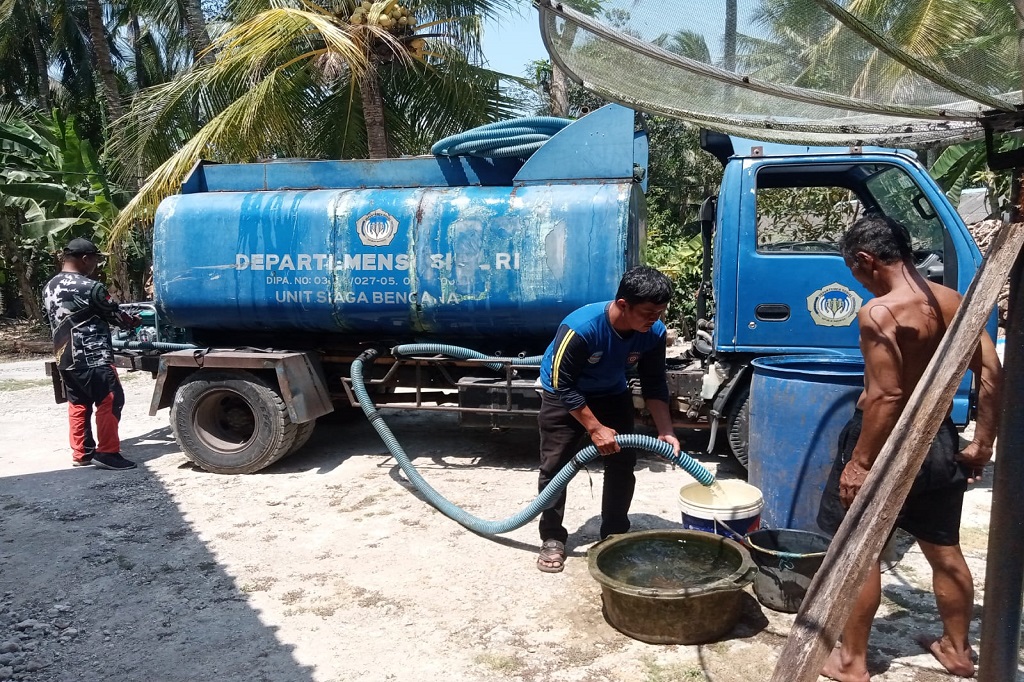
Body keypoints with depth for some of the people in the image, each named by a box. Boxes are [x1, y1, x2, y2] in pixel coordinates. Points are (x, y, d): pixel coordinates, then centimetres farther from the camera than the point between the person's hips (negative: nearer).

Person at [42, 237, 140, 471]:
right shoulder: (88, 287, -15)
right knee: (109, 402, -4)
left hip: (65, 358, 9)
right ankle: (107, 453, -3)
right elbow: (114, 314, -4)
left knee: (78, 405, 15)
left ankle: (81, 454, 20)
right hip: (92, 357, -9)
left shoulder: (49, 288, 12)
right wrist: (134, 320, 16)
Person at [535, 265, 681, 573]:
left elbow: (654, 386, -10)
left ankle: (615, 534, 17)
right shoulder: (580, 328, -38)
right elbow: (563, 386, -29)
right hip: (563, 396, -4)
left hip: (612, 395, 4)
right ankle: (552, 539, 9)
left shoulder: (654, 333, -23)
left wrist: (666, 431, -19)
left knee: (622, 465, 1)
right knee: (554, 467, -5)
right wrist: (595, 428, -27)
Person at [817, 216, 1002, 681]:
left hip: (887, 442, -8)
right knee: (945, 551, 21)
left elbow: (885, 396, -25)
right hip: (938, 438, 8)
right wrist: (982, 445, 10)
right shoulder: (954, 302, 3)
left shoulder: (879, 312, -21)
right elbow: (992, 374, 4)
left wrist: (859, 464, -20)